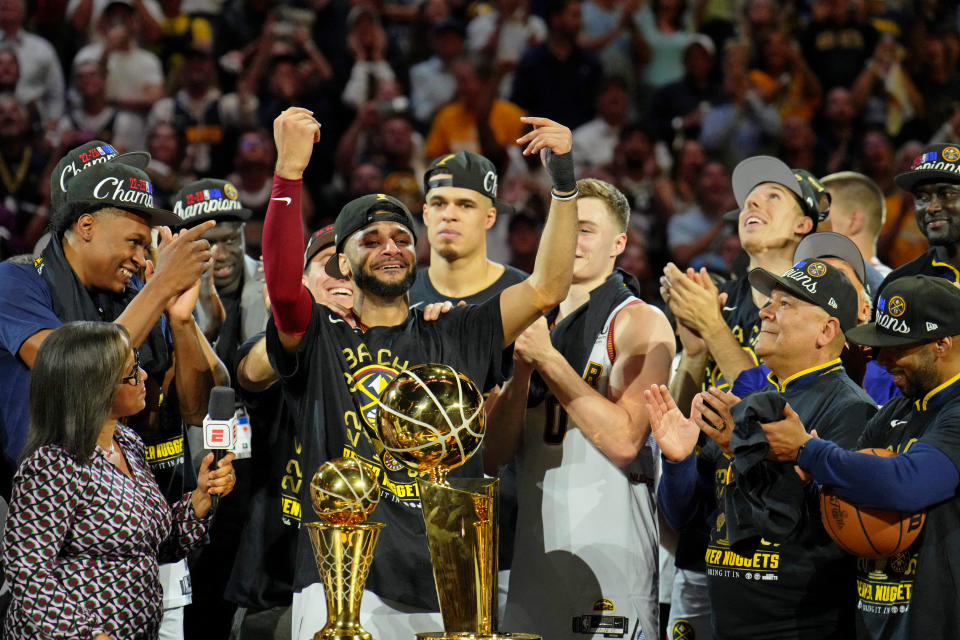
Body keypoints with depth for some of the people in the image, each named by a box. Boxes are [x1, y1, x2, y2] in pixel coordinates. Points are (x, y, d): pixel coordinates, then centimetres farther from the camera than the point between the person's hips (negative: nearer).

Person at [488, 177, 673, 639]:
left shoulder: (640, 323, -4)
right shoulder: (535, 322, 14)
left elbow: (624, 441, -19)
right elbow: (492, 457, 7)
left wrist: (548, 359, -15)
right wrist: (521, 368, -8)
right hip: (535, 552, 6)